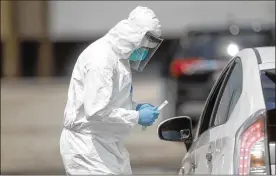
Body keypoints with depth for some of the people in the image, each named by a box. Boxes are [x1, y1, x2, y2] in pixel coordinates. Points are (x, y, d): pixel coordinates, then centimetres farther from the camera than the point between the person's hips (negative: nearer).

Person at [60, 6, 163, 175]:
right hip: (87, 147, -10)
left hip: (107, 145, 10)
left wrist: (135, 107, 4)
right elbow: (96, 111, -27)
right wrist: (136, 117, -19)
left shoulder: (118, 56, 11)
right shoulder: (101, 59, -20)